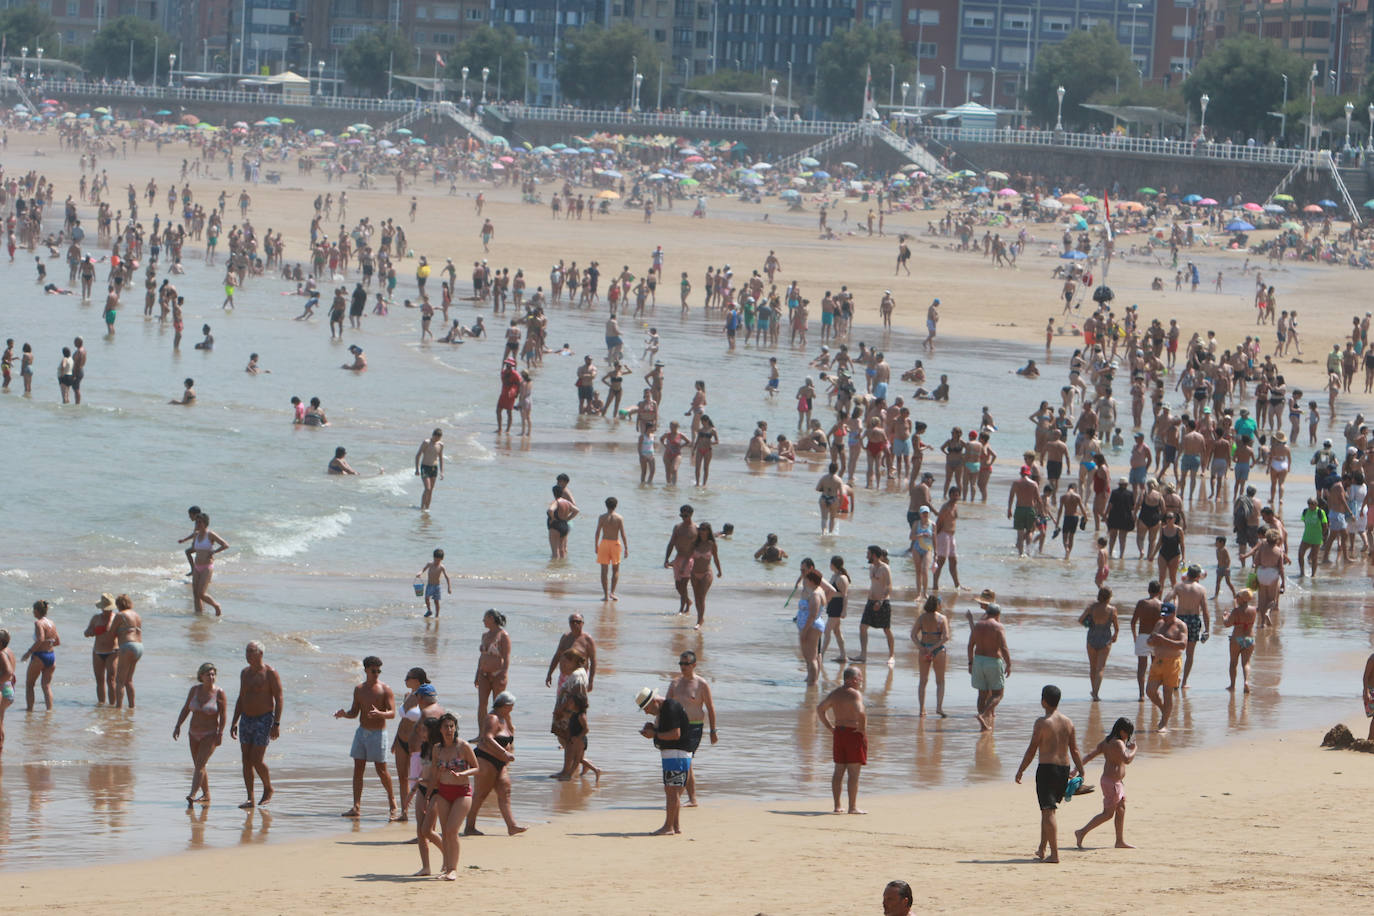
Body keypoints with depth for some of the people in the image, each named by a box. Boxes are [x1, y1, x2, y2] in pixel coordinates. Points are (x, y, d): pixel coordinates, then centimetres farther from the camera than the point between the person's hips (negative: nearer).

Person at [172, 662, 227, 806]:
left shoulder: (219, 693, -10)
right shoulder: (195, 690, 1)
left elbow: (223, 715, -10)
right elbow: (185, 709, 6)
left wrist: (220, 733, -17)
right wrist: (178, 726, -2)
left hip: (210, 735, -6)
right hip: (194, 734, 6)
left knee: (200, 765, -18)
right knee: (199, 767, 12)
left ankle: (192, 795, -28)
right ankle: (206, 795, 26)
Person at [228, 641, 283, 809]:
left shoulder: (270, 673, -10)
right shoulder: (245, 672, 10)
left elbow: (278, 699, -11)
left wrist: (276, 724, -17)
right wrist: (234, 722, 12)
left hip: (264, 719, -6)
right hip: (246, 719, 6)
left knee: (257, 760, -11)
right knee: (246, 760, 2)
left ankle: (268, 790, 13)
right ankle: (250, 799, 5)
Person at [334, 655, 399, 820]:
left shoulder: (385, 690, -6)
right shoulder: (359, 689, 10)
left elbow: (392, 713, -13)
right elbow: (354, 713, 15)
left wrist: (379, 713, -33)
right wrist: (344, 714, -7)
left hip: (378, 733, -5)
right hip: (361, 732, 5)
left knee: (381, 770, -3)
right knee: (358, 769, 1)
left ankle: (392, 799, 17)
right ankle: (356, 807, 3)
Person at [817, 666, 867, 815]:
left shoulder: (835, 693, 10)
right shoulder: (855, 694, -14)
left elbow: (820, 709, 19)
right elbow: (861, 713, -30)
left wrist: (830, 727, 18)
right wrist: (862, 729, -15)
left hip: (838, 733, 7)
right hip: (854, 734, -7)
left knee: (839, 770, 11)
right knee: (853, 772, -2)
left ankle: (837, 806, 13)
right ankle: (853, 807, 1)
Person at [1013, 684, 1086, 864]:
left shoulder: (1042, 722, -11)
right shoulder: (1068, 722, 7)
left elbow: (1032, 749, -9)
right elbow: (1074, 750, 10)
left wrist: (1020, 771, -1)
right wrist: (1080, 770, 19)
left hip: (1047, 768, -6)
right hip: (1064, 769, 6)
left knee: (1048, 811, -6)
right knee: (1048, 809, 21)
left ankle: (1054, 854, -13)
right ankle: (1042, 849, 28)